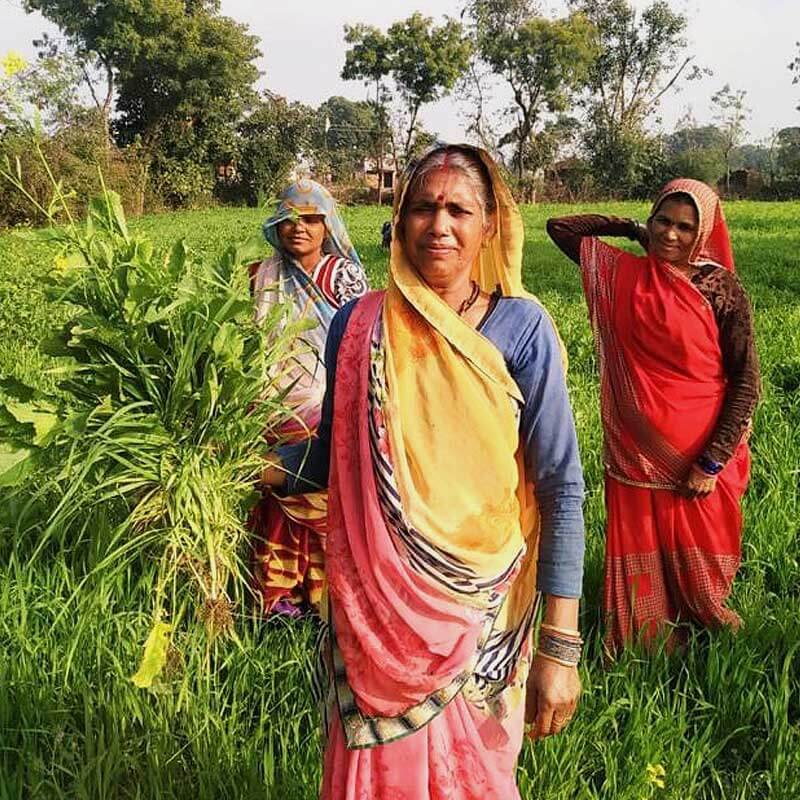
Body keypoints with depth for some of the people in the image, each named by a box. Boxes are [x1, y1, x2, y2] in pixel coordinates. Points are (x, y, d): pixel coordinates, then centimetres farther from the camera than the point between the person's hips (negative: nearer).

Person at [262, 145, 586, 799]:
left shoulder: (520, 328, -9)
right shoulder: (360, 325, -2)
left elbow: (561, 486, -10)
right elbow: (333, 457, 8)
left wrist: (560, 646, -13)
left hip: (482, 609, -1)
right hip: (377, 602, 2)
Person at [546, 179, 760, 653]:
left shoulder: (722, 291, -8)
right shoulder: (624, 274, 0)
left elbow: (746, 381, -8)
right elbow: (560, 228, 7)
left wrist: (712, 462, -12)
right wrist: (633, 229, 4)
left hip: (699, 454, -2)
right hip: (637, 448, 2)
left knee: (698, 545, 13)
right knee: (640, 547, 13)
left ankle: (706, 615, 40)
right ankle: (650, 638, 34)